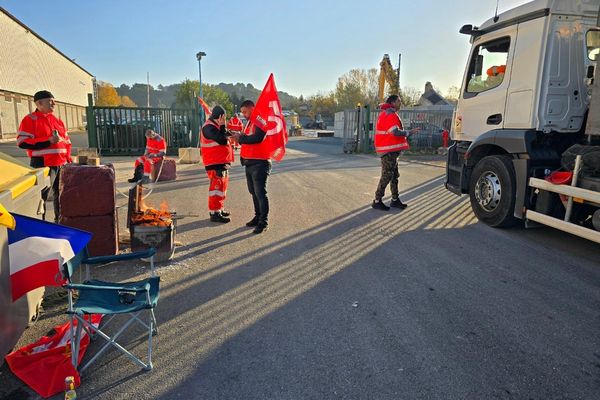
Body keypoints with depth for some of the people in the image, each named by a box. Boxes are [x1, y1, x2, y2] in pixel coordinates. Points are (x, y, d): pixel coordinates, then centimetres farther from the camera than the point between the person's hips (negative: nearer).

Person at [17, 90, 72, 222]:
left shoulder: (57, 120, 16)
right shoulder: (30, 119, -4)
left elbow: (66, 139, 23)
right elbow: (22, 142, -13)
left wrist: (67, 156, 10)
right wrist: (48, 141, -20)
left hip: (61, 164, 7)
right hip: (42, 165, -7)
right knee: (41, 196, -7)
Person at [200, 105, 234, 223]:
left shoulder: (216, 126, 18)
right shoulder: (209, 127, -15)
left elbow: (224, 138, 23)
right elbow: (222, 140, -24)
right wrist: (222, 126, -15)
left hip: (222, 162, 11)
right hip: (215, 164, -11)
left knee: (222, 186, 16)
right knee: (217, 187, -11)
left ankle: (219, 209, 27)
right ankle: (215, 213, -9)